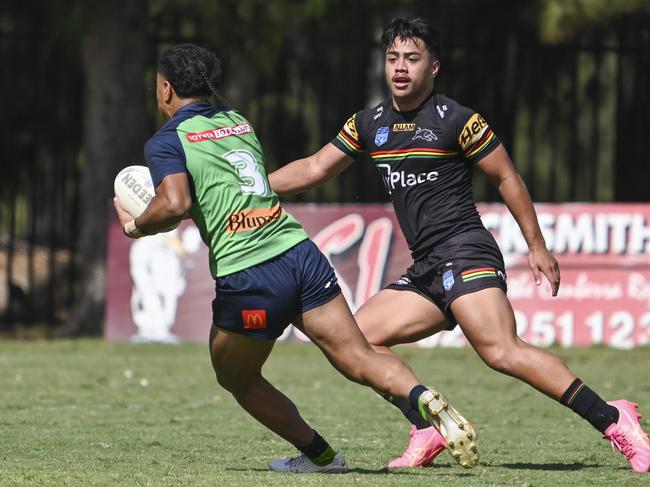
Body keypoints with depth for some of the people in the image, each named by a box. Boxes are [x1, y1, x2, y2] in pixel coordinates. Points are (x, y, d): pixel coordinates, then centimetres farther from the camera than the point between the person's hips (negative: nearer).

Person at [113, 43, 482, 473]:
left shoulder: (167, 141, -1)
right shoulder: (239, 122, 20)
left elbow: (175, 204, -17)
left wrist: (136, 226, 1)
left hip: (247, 280, -5)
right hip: (300, 253, 5)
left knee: (236, 378, 20)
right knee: (360, 359, -1)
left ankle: (319, 455, 19)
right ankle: (424, 398, -28)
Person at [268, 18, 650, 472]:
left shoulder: (457, 120, -6)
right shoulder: (369, 124, 14)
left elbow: (507, 178, -1)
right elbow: (315, 168, 23)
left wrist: (538, 247, -2)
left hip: (464, 253, -8)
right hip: (425, 271, 8)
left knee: (502, 352, -25)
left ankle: (613, 421, -27)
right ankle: (429, 431, -3)